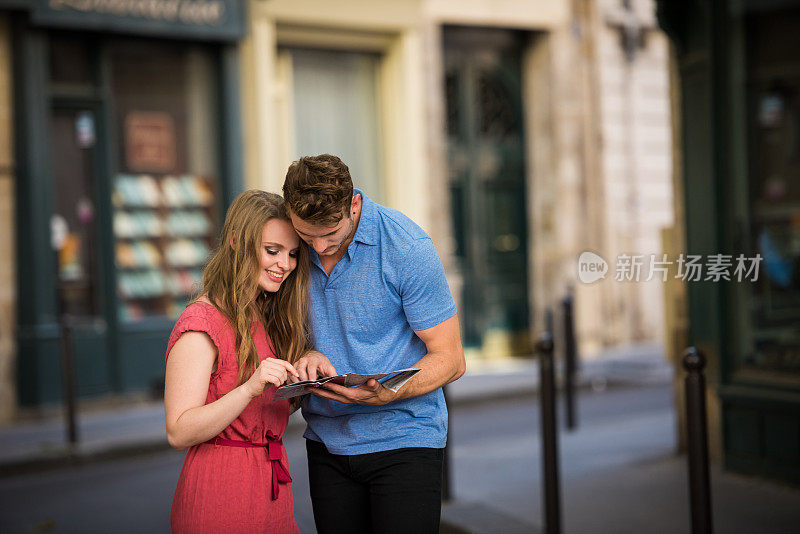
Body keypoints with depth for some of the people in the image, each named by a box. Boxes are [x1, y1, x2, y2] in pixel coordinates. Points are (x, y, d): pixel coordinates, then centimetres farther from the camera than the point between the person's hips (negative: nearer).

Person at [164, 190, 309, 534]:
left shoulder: (272, 321, 13)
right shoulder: (200, 324, -14)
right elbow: (178, 433, -18)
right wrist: (250, 388, -30)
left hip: (274, 494, 8)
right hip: (218, 499, -8)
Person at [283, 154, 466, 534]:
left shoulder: (408, 248, -16)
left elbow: (450, 360, -12)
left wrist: (382, 393, -28)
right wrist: (307, 354, -11)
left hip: (402, 438, -4)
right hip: (326, 441, 4)